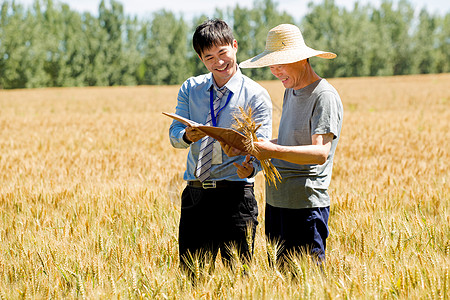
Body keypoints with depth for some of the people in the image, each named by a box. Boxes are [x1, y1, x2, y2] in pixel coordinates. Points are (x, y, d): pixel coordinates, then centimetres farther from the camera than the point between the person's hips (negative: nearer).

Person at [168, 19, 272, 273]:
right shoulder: (190, 89, 10)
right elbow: (174, 135, 3)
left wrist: (251, 167, -31)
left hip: (235, 195, -3)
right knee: (189, 273, 7)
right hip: (195, 194, 3)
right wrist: (187, 136, -22)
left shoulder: (257, 95, -2)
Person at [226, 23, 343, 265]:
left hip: (305, 205, -8)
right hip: (277, 200, 8)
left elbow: (321, 152, -22)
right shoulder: (290, 91, 17)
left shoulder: (324, 96, -11)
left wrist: (274, 151, -33)